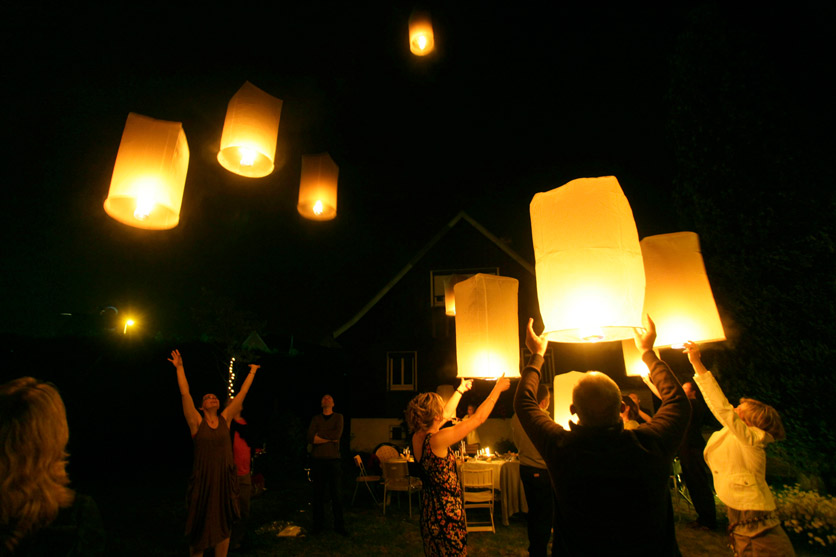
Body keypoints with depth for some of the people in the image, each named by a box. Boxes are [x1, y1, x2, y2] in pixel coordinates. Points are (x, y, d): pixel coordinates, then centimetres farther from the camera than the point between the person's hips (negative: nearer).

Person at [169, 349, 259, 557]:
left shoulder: (225, 419, 4)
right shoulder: (197, 422, -3)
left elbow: (242, 394, 7)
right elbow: (185, 394, -10)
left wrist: (252, 372, 11)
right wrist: (180, 367, -10)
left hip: (225, 479, 3)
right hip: (203, 480, -3)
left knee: (224, 527, 11)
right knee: (200, 529, 7)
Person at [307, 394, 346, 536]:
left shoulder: (338, 417, 7)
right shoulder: (316, 419, 10)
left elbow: (338, 434, -11)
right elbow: (310, 438, -4)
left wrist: (319, 435, -7)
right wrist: (329, 438, -11)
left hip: (333, 460, -1)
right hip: (317, 460, 1)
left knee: (337, 494, 0)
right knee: (318, 494, 6)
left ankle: (339, 525, 12)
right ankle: (318, 524, 21)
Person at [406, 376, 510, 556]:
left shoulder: (417, 437, -6)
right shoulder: (437, 440, -29)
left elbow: (447, 414, 13)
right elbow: (479, 418, -23)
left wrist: (461, 390, 24)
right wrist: (498, 388, -12)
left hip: (429, 508, 8)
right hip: (446, 513, -8)